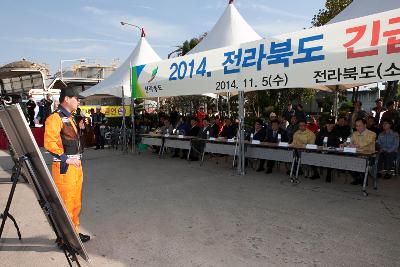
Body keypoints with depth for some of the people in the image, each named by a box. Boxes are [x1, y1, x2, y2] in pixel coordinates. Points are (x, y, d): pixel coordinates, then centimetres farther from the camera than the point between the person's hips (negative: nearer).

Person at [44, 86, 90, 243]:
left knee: (76, 202, 18)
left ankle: (74, 231, 32)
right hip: (64, 167, -10)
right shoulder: (55, 118, -13)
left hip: (76, 165, 10)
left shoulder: (69, 117, 17)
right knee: (66, 203, -2)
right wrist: (66, 159, -23)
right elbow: (49, 143, -22)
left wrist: (79, 127, 15)